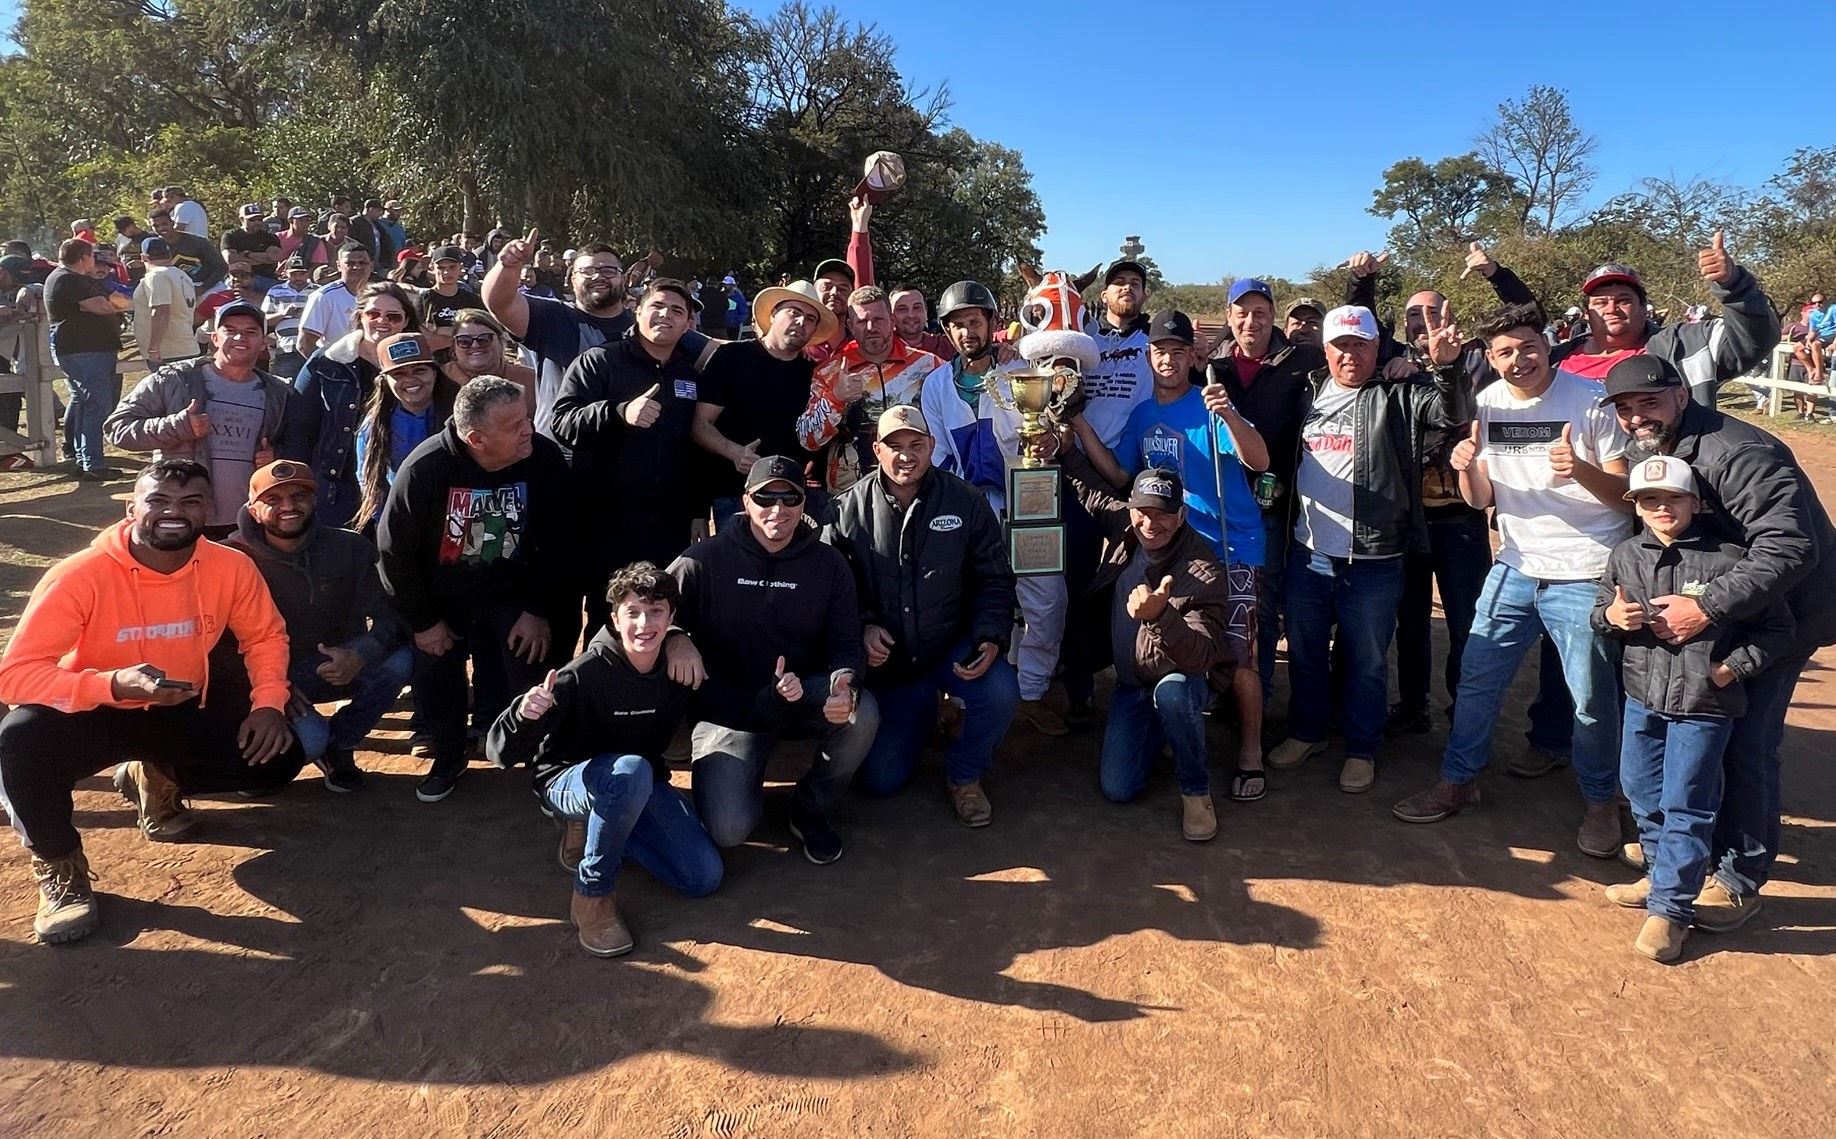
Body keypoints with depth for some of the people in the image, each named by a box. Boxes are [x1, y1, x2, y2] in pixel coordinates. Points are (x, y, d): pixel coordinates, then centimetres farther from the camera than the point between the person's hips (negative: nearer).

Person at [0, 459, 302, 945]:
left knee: (278, 757, -13)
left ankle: (156, 777, 19)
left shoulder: (231, 567, -17)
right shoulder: (81, 575, -26)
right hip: (98, 711, -3)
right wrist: (114, 684, -43)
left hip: (185, 706, 4)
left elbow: (265, 636, 0)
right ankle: (60, 868, -4)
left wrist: (268, 703, -17)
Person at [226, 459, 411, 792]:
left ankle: (340, 745, -2)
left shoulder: (352, 549, -6)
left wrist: (360, 655, -32)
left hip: (338, 669, 3)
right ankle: (318, 742, 10)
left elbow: (388, 615, -11)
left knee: (399, 661, -27)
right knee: (310, 741, -31)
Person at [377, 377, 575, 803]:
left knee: (534, 679, -9)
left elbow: (558, 544, -9)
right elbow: (394, 550, -14)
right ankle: (449, 756, 31)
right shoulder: (425, 468, -26)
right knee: (434, 682, 4)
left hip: (513, 595, 0)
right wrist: (422, 621, -8)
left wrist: (540, 611, -9)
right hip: (441, 599, 0)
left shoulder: (545, 459, -21)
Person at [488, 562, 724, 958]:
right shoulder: (586, 674, -27)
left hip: (641, 784, 5)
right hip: (569, 780, -5)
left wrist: (775, 695, -19)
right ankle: (593, 894, -17)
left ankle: (592, 831, 11)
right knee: (632, 771, -39)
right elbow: (501, 754, -30)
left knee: (705, 878, -9)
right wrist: (525, 714, -52)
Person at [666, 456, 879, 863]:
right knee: (728, 829, -23)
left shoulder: (828, 563, 0)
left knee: (862, 712, -32)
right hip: (729, 708, -2)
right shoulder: (704, 562, -7)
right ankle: (741, 777, 18)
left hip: (803, 695, 3)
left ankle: (810, 809, -1)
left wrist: (845, 682, -25)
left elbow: (845, 643, -2)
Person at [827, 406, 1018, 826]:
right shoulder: (849, 509, -8)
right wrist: (862, 628, -20)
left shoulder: (966, 503, -8)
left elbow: (995, 581, -3)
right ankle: (919, 711, 34)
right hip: (886, 662, 1)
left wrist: (991, 638, -18)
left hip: (954, 648, 0)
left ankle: (964, 776, 0)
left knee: (1001, 693, -33)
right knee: (878, 781, 0)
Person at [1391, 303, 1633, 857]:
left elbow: (1627, 494, -9)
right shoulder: (1488, 403, 2)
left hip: (1585, 576, -4)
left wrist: (1581, 469, -29)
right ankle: (1458, 780, 25)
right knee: (1476, 677, 8)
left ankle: (1601, 801, 25)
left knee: (1592, 699, 4)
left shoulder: (1592, 400, -10)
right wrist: (1466, 467, -18)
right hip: (1517, 567, 4)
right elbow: (1481, 499, 4)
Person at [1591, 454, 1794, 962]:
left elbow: (1777, 627, -3)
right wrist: (1610, 616, -6)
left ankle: (1670, 908, 9)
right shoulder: (1625, 555, 1)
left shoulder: (1728, 560, -11)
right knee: (1642, 794, 17)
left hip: (1704, 706, -5)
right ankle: (1661, 876, 38)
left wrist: (1736, 666, -11)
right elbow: (1601, 608, 16)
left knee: (1685, 806, -1)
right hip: (1643, 697, 5)